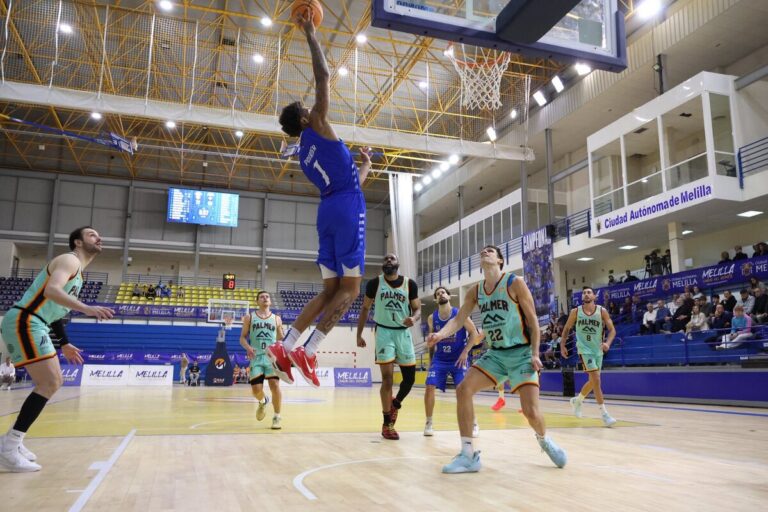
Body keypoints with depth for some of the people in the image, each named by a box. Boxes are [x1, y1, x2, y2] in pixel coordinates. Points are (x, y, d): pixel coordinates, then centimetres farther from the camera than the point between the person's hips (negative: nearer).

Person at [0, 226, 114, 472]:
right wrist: (87, 309, -39)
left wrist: (64, 344, 28)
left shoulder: (77, 271, 22)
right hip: (23, 322, -11)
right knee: (49, 384, -14)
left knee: (52, 383, 14)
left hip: (33, 324, 11)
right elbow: (51, 290, -28)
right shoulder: (70, 260, -8)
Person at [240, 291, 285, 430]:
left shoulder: (277, 319, 10)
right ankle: (263, 402, 33)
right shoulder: (249, 318, 8)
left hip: (272, 357, 0)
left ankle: (277, 417, 0)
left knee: (275, 385, -16)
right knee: (256, 390, -4)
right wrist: (248, 347, -14)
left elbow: (281, 339, 15)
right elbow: (242, 337, 7)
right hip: (256, 357, 0)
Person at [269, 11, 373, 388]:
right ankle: (308, 351, -15)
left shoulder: (305, 154, 23)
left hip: (329, 210, 8)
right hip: (347, 210, -8)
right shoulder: (317, 126, 3)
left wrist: (365, 166, 38)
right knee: (350, 288, -6)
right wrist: (310, 33, 8)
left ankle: (285, 346, 1)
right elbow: (323, 77, -1)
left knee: (331, 289, 9)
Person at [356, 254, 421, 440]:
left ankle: (395, 404, 33)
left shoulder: (410, 284, 0)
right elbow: (365, 309, 6)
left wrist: (414, 318, -21)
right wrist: (359, 334, 3)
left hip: (403, 333, 2)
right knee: (387, 377, -7)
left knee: (410, 377, 3)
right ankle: (387, 424, 5)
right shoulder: (375, 283, -3)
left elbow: (417, 309, 4)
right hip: (384, 332, -2)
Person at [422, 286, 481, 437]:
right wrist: (430, 361, 13)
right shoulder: (432, 318, 2)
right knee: (429, 387, -10)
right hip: (439, 359, 3)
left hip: (458, 358, -3)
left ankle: (474, 424, 8)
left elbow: (474, 333, -7)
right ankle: (429, 423, 6)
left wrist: (465, 352, -16)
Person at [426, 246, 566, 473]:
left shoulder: (515, 283, -10)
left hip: (521, 353, -5)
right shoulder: (475, 291, 5)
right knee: (463, 390, -12)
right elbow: (458, 319, -1)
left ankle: (544, 440, 25)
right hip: (495, 353, 5)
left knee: (531, 411, -13)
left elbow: (532, 320, -9)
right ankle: (468, 455, -4)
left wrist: (535, 354, -16)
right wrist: (440, 334, -21)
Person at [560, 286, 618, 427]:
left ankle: (577, 401, 39)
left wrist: (608, 343, -24)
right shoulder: (575, 312, -5)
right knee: (596, 380, -14)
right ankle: (604, 414, -9)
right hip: (584, 349, -3)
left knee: (593, 381, 14)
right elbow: (567, 329, 8)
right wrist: (562, 345, 4)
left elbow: (612, 330, -5)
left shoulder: (602, 311, -5)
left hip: (598, 350, 3)